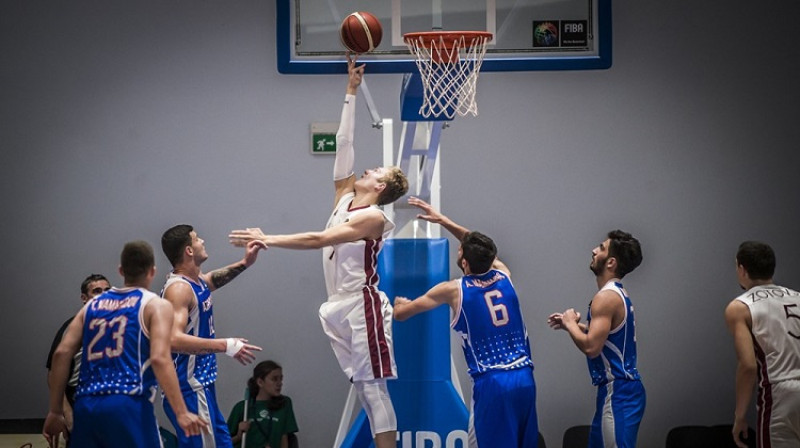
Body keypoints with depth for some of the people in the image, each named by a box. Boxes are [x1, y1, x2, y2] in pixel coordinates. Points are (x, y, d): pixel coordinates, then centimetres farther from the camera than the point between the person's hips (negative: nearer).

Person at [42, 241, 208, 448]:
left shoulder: (93, 305, 20)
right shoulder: (155, 305, 5)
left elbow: (62, 353, 11)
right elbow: (160, 359, -10)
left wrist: (55, 411, 14)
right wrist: (181, 413, -14)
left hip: (86, 407, 5)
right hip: (128, 407, -5)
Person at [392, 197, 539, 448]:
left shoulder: (453, 290, -2)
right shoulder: (503, 275, 9)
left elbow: (400, 313, 10)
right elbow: (481, 248, 32)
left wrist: (400, 303, 33)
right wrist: (443, 221, 35)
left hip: (491, 382, -5)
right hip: (524, 378, 5)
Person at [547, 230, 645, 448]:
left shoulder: (606, 297, -17)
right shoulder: (618, 294, 14)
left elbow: (591, 347, -24)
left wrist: (570, 325, -7)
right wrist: (575, 324, 18)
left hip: (618, 392, -10)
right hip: (621, 388, 10)